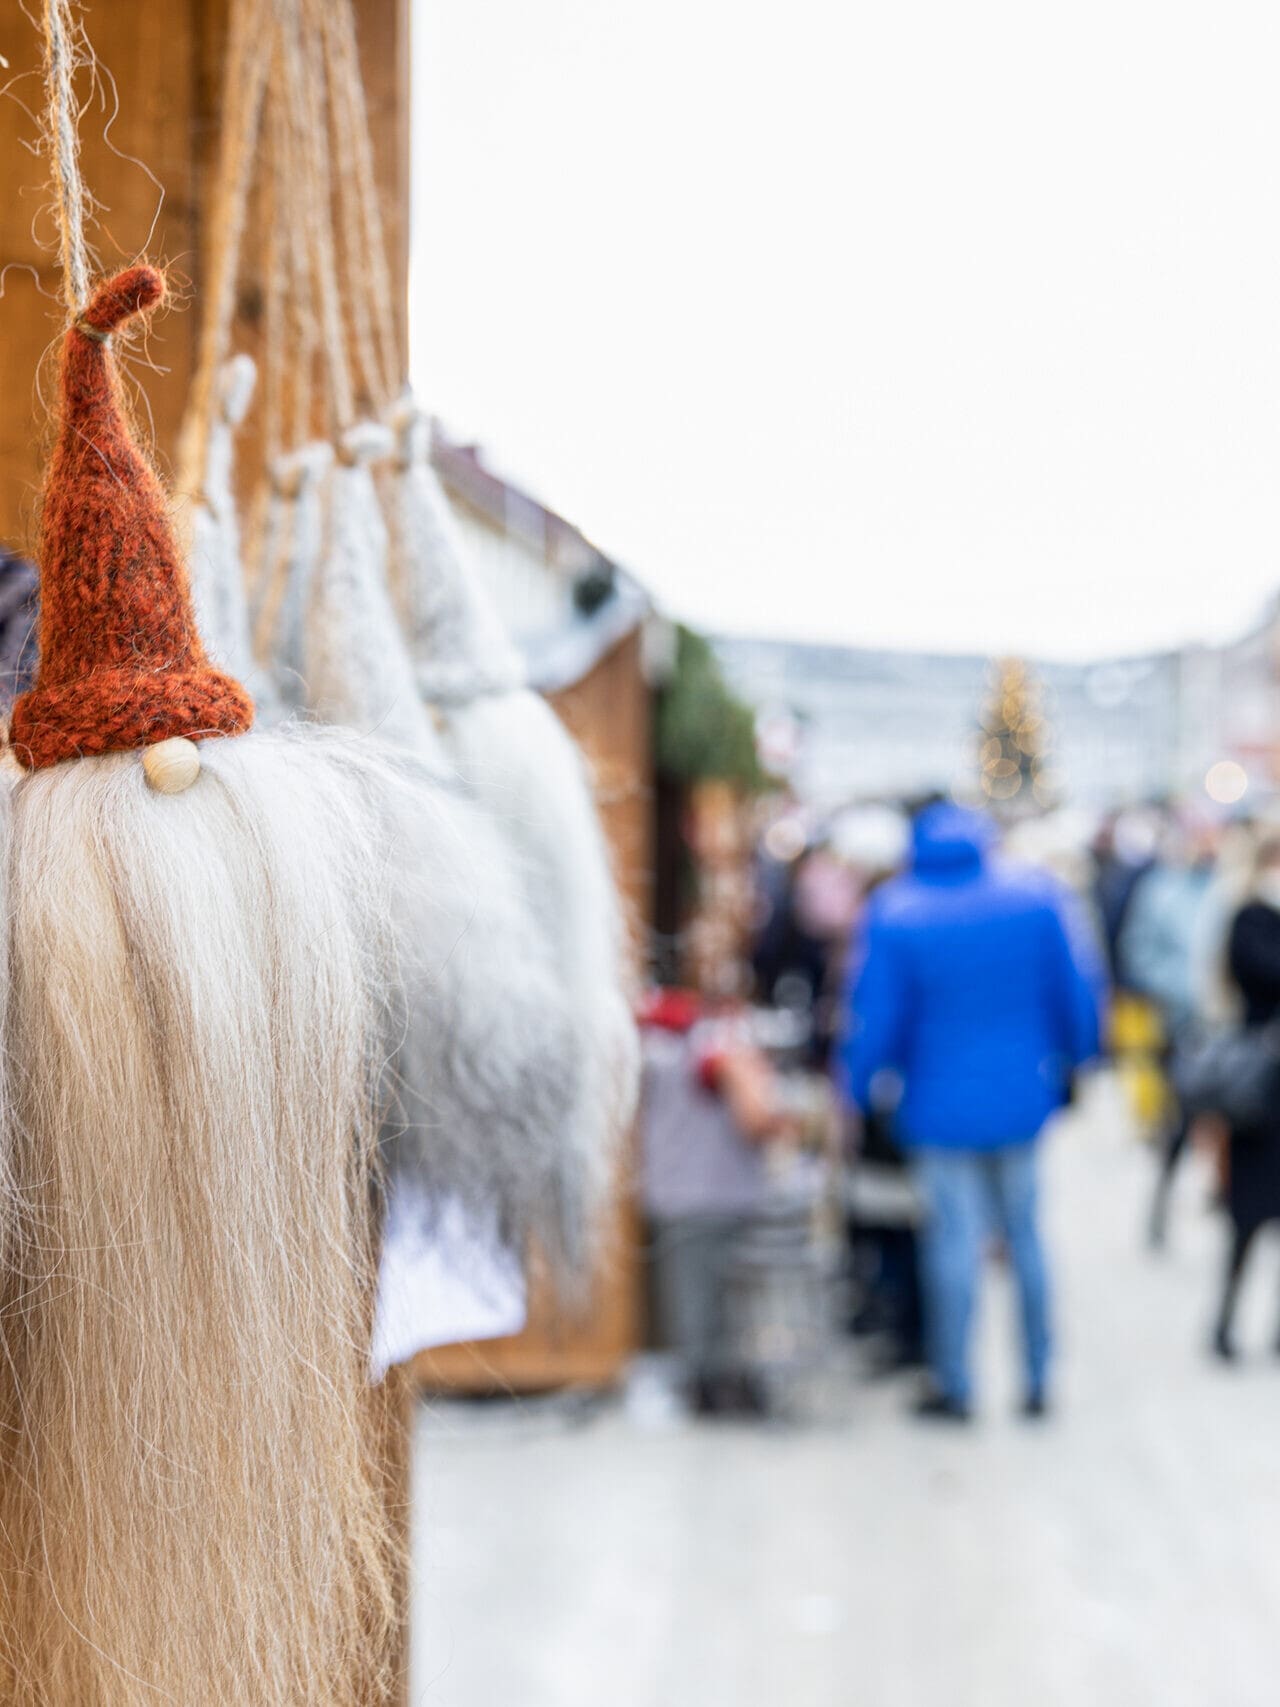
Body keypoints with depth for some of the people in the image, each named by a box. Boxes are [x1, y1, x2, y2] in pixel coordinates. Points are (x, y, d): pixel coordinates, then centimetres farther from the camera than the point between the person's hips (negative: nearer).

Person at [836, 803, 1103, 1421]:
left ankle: (954, 1385, 11)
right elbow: (1079, 991, 1)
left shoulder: (895, 914, -12)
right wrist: (1072, 1066, 15)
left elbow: (874, 1016, -9)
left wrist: (856, 1092, 4)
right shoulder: (1037, 898, -5)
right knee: (1025, 1235, 14)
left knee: (953, 1242, 5)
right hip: (1022, 1097, 2)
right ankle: (1037, 1380, 20)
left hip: (941, 1108, -2)